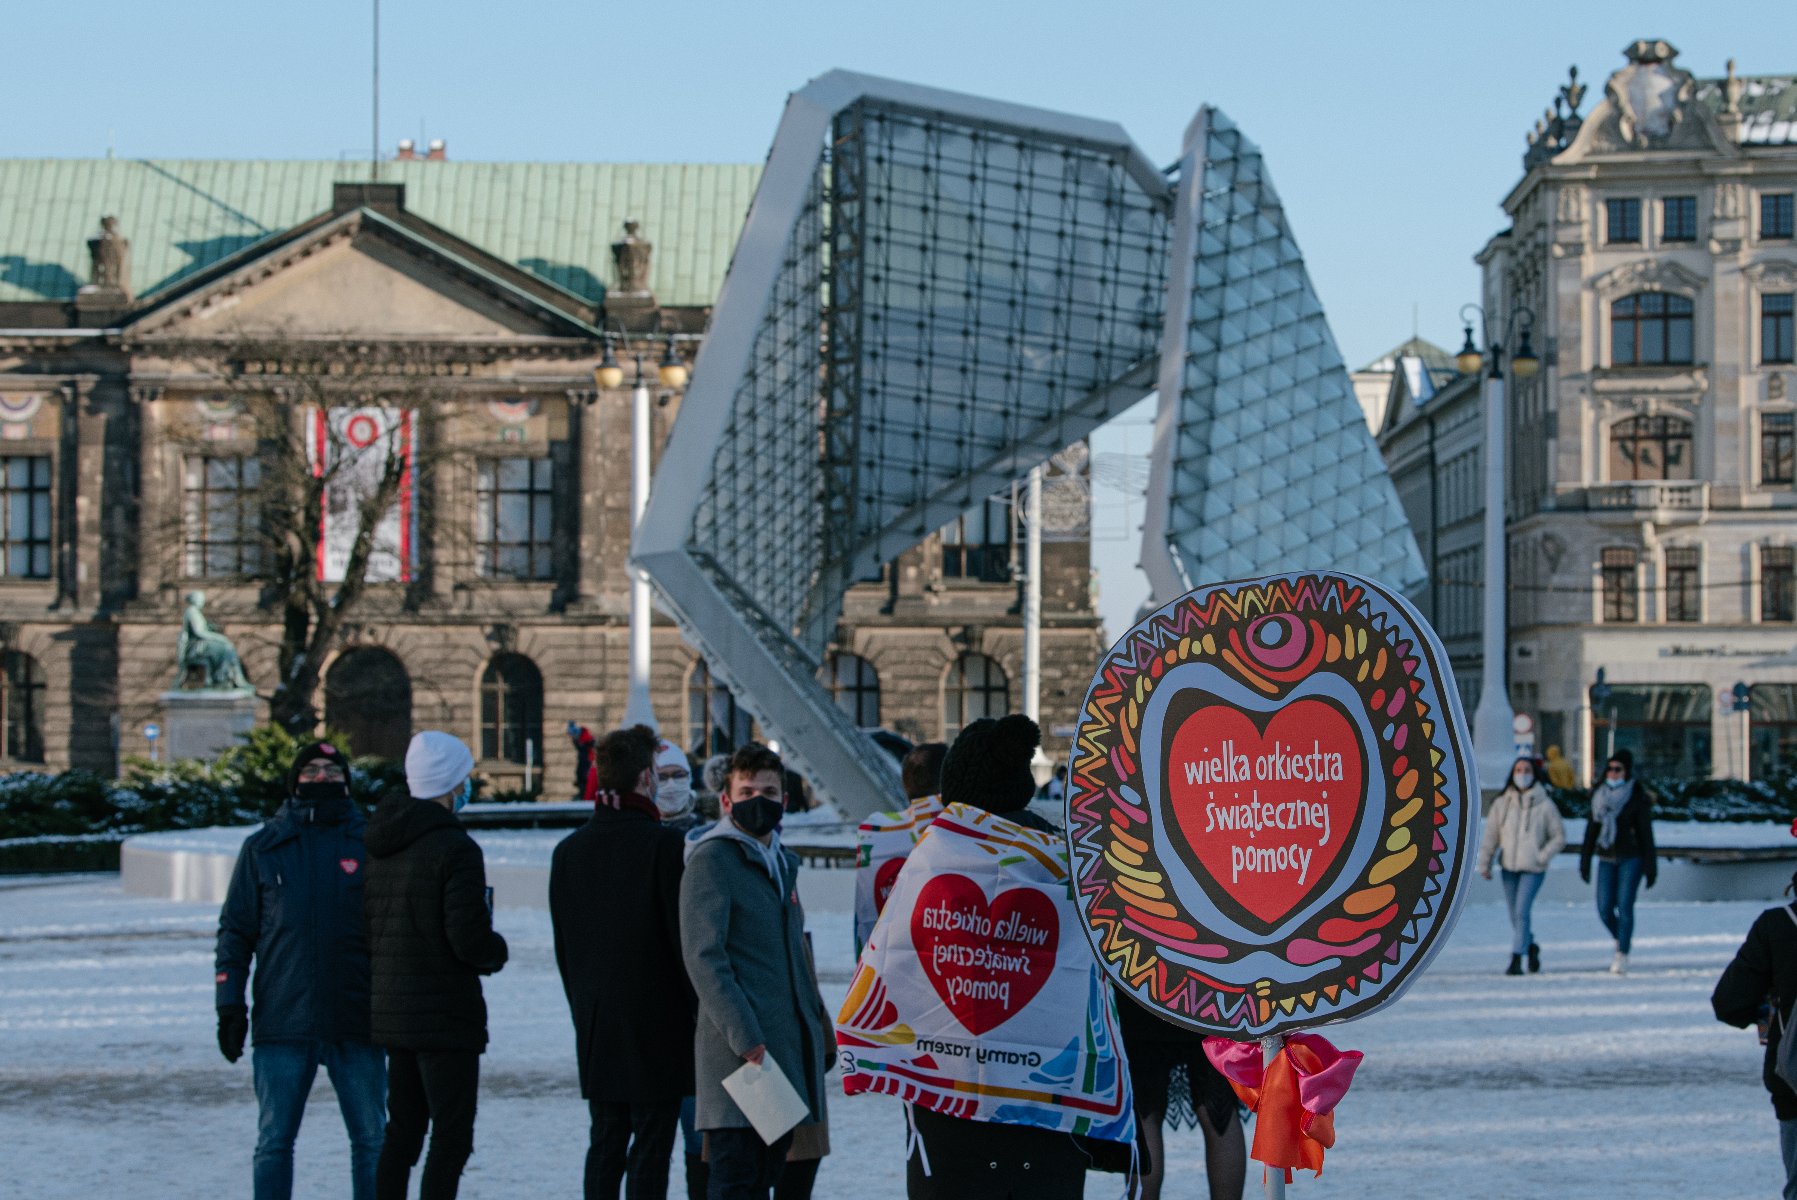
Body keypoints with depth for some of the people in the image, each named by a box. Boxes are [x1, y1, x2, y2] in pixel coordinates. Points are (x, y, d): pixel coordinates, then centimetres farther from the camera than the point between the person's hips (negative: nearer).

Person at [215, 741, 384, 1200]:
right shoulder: (263, 848, 6)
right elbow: (235, 932, 7)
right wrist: (229, 1005, -1)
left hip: (358, 1021, 0)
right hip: (283, 1023, 0)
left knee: (371, 1140, 7)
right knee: (274, 1142, 4)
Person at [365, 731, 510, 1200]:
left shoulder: (380, 844, 8)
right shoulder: (454, 848, -17)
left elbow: (366, 929, 11)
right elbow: (469, 937, -20)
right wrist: (497, 951, 0)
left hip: (390, 1009, 8)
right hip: (445, 1013, -8)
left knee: (402, 1131, 16)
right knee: (452, 1136, -3)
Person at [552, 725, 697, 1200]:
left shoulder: (569, 849, 7)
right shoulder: (664, 844, -12)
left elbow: (563, 946, 12)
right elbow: (684, 935, -13)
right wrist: (701, 1012, -4)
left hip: (595, 1024, 6)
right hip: (657, 1019, -6)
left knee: (605, 1143, 12)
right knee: (652, 1145, -2)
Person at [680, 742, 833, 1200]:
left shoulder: (783, 863, 19)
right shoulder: (711, 859, -8)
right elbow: (704, 957, -15)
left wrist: (817, 1021, 18)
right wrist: (745, 1038, -21)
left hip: (788, 1043, 8)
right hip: (738, 1054, -8)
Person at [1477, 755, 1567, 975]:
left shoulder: (1544, 805, -3)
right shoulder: (1502, 804, 4)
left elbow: (1559, 837, 2)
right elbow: (1491, 836, 7)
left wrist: (1542, 857, -8)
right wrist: (1484, 864, 3)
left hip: (1533, 868, -4)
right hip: (1509, 867, 4)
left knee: (1521, 912, -16)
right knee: (1514, 914, 11)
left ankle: (1516, 959, -15)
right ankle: (1531, 946, 35)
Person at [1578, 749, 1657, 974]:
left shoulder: (1637, 798, -6)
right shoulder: (1600, 795, 7)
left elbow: (1646, 833, -5)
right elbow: (1592, 829, 12)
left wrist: (1650, 867, -7)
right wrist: (1584, 861, 10)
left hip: (1630, 858, -4)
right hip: (1606, 859, 4)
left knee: (1625, 906, -10)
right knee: (1605, 910, 0)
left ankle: (1622, 955, -3)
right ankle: (1621, 941, 27)